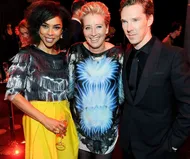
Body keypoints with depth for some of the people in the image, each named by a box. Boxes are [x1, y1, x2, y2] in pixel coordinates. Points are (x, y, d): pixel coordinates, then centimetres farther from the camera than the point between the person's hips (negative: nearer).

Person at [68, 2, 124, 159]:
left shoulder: (118, 54, -10)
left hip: (108, 124, 0)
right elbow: (69, 87, -1)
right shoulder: (75, 51, -9)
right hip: (80, 122, 1)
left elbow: (122, 92, -1)